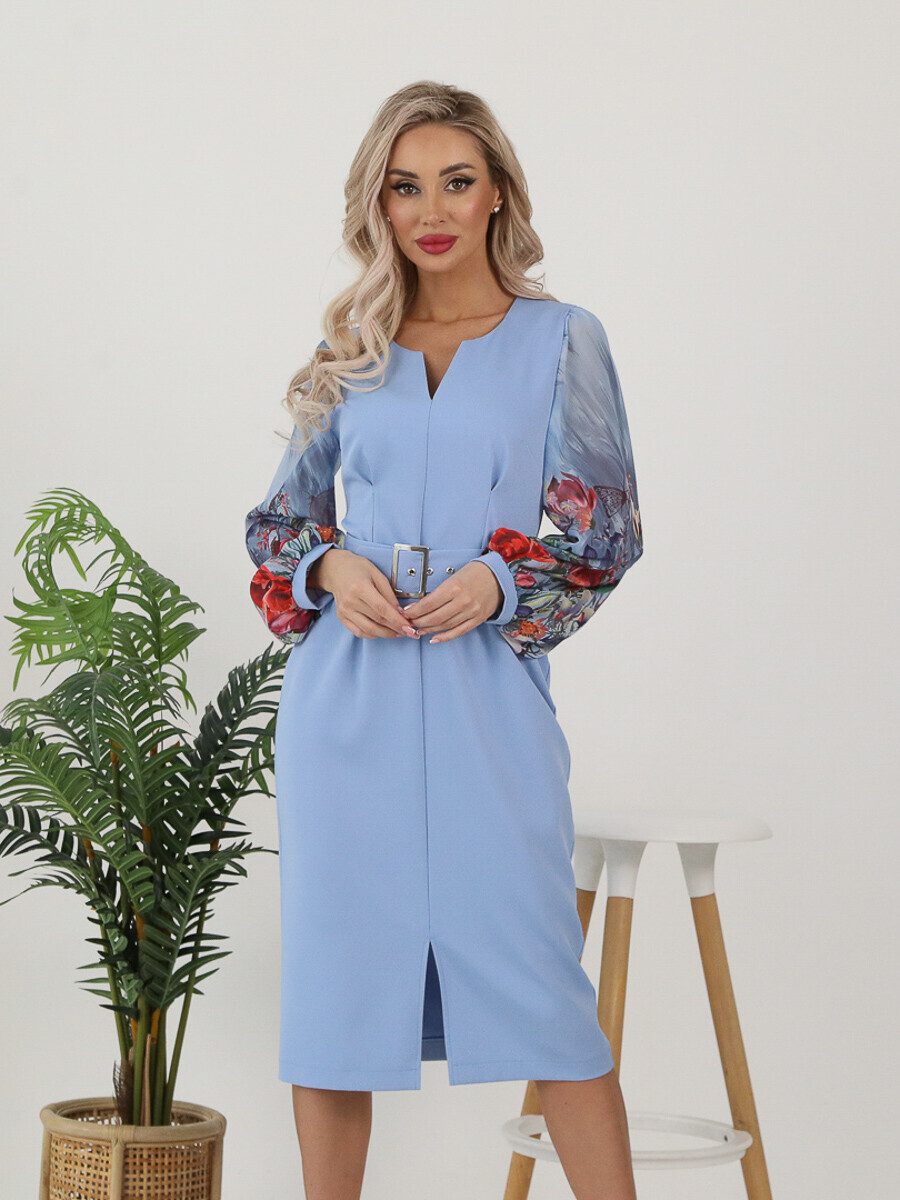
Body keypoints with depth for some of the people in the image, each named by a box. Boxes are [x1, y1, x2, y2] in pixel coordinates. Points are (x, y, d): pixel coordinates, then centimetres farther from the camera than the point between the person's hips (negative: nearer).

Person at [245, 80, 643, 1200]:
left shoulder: (561, 338, 5)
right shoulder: (352, 346, 12)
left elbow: (609, 528, 4)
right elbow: (281, 515, 17)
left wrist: (502, 580, -13)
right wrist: (329, 566, -5)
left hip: (489, 697, -2)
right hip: (345, 697, 3)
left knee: (537, 974, -6)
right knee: (335, 973, 4)